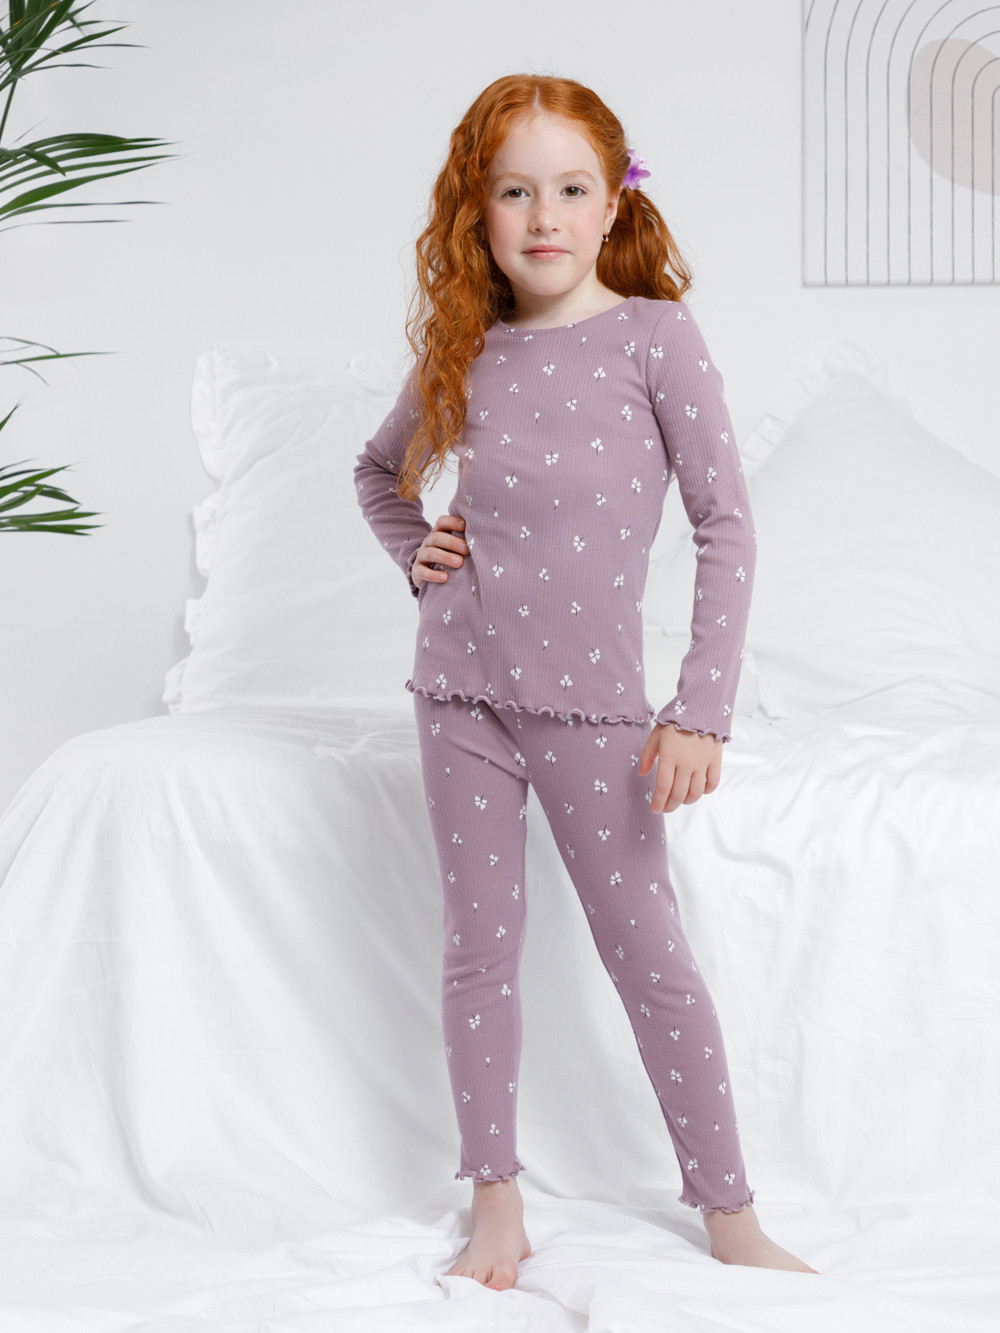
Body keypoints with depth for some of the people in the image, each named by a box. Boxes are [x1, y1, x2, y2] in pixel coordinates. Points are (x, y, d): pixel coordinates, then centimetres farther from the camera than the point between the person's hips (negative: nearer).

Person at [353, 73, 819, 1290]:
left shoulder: (655, 337, -7)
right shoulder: (463, 352, 3)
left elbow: (728, 527, -8)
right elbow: (379, 470, 24)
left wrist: (702, 711, -13)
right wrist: (417, 555, 4)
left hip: (590, 699, -3)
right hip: (463, 687, 3)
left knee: (648, 951, 4)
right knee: (480, 948, 9)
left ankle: (728, 1211, 17)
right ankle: (496, 1208, 21)